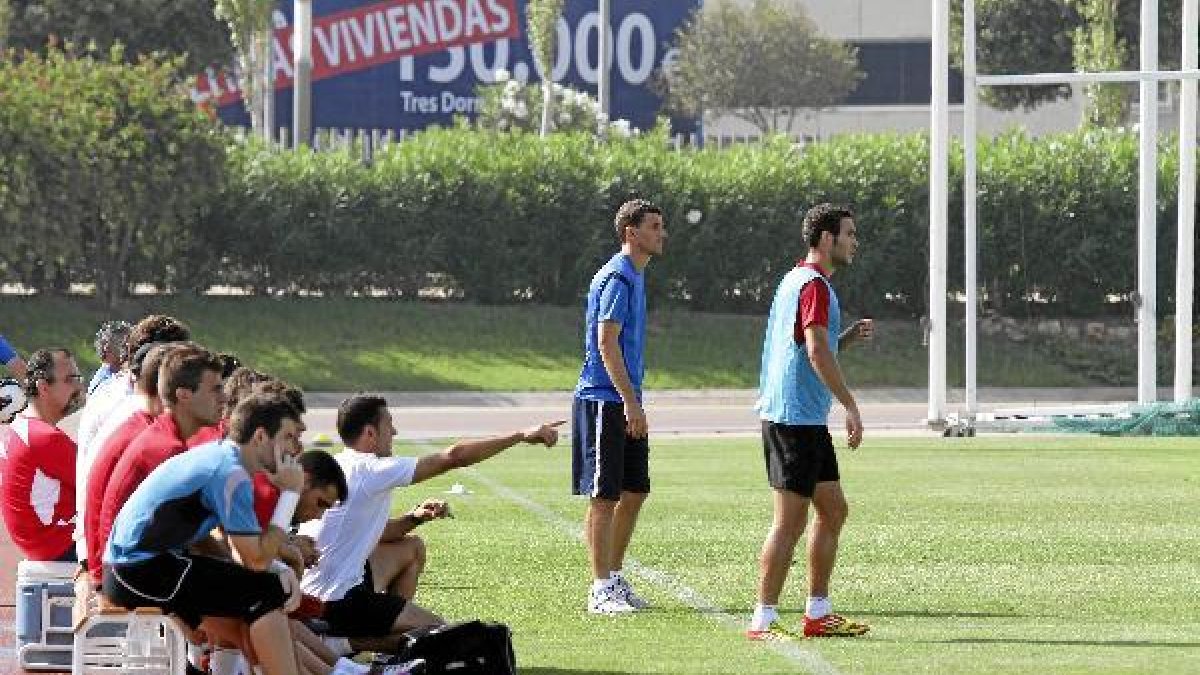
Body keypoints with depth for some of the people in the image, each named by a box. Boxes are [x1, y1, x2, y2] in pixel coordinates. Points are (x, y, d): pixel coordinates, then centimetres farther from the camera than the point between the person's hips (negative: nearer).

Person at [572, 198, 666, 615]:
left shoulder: (634, 276, 16)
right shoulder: (617, 278, -13)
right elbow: (607, 343, -20)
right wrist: (630, 402, -23)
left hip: (626, 404, 10)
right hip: (604, 400, -10)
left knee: (634, 492, 11)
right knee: (605, 495, -6)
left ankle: (614, 578, 20)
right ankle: (601, 590, -4)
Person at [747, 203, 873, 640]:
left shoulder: (796, 281, 18)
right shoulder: (814, 285, -13)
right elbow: (817, 352, -23)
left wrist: (847, 338, 11)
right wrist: (851, 407, -22)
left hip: (807, 420, 10)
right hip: (796, 419, -10)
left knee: (833, 510, 13)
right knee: (791, 520, -8)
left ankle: (817, 614, 17)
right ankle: (763, 620, -7)